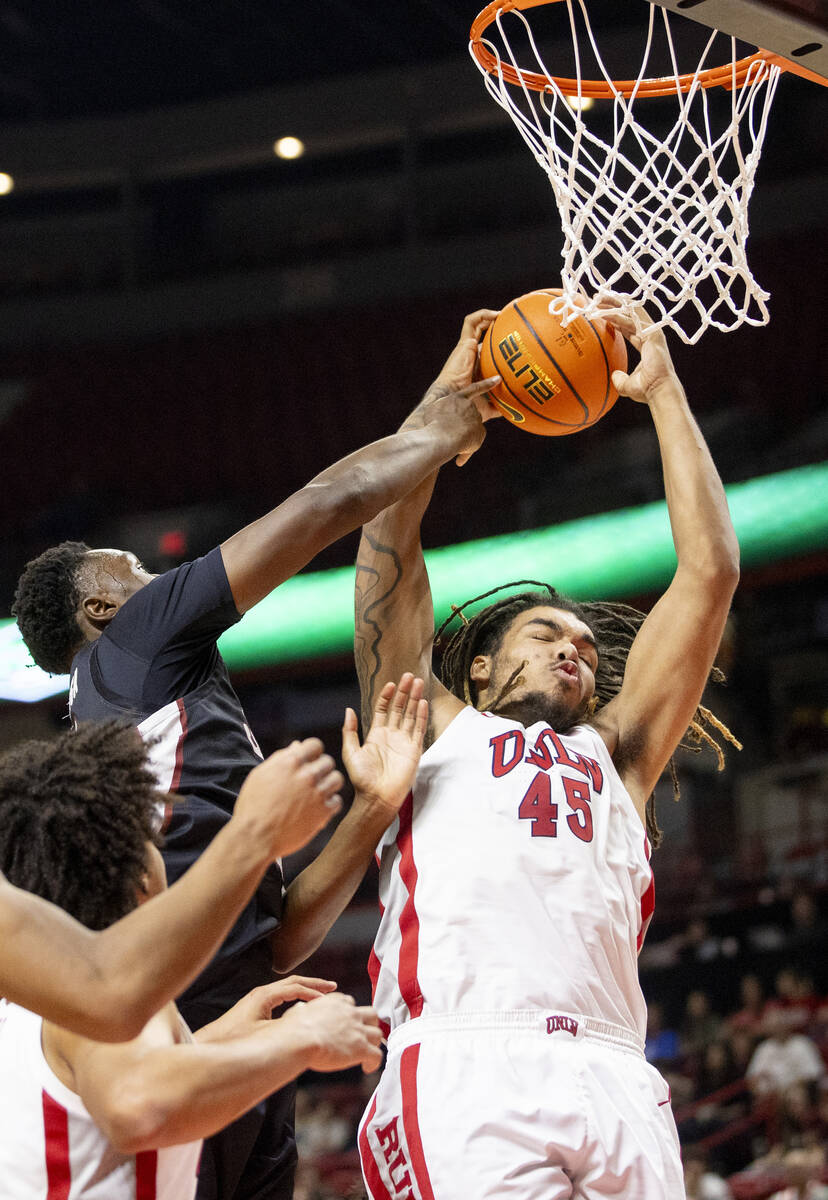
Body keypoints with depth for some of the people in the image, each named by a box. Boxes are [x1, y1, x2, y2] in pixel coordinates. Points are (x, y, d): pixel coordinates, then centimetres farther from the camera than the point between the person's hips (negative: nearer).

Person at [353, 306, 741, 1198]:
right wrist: (452, 390, 33)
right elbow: (388, 536, 24)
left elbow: (710, 570, 29)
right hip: (463, 1068, -3)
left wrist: (662, 391, 32)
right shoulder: (437, 729, 28)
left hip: (612, 1080, 3)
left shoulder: (614, 754, 32)